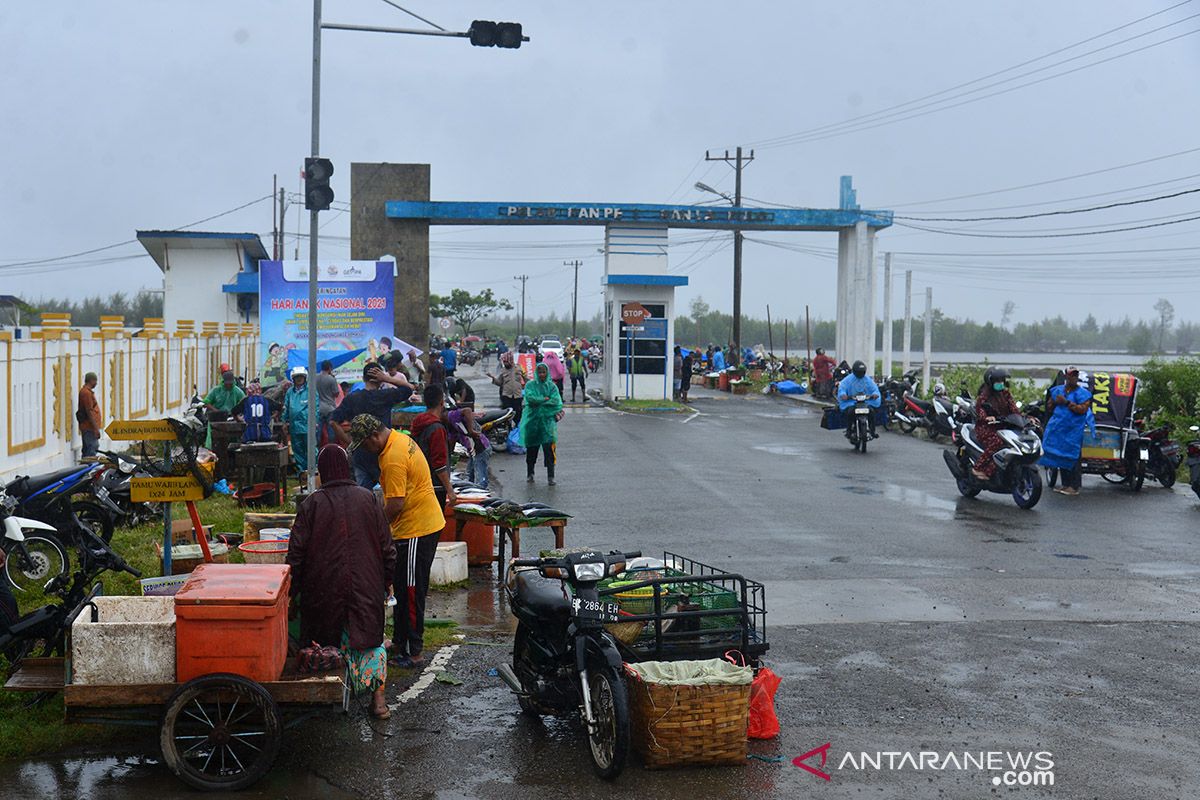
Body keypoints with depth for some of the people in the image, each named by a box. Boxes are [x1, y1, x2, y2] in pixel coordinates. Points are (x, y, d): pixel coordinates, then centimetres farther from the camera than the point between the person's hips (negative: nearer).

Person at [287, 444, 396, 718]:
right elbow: (387, 545, 3)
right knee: (370, 637, 12)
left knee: (328, 639, 14)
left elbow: (297, 553, -5)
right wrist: (387, 581, 15)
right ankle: (378, 695, 0)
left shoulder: (311, 504, -6)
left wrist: (291, 592, 6)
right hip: (367, 586, 1)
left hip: (325, 589, -1)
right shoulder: (368, 498, -1)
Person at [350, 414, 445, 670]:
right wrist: (380, 517, 16)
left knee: (410, 593, -4)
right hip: (424, 524, 11)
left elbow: (396, 504, -25)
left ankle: (413, 653, 3)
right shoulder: (400, 440, 10)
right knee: (401, 588, 19)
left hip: (417, 531, -11)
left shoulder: (393, 458, -23)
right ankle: (400, 642, 30)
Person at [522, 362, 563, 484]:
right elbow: (530, 397, -12)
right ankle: (530, 473, 27)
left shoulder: (552, 386, 7)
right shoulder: (530, 385, 5)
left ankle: (550, 476, -8)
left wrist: (538, 401, -10)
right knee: (531, 448, 9)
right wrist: (545, 399, -9)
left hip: (548, 420, -1)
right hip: (533, 419, 1)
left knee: (549, 448, -11)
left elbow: (556, 400, -8)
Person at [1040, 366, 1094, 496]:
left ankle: (1074, 487, -3)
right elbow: (1048, 405, 18)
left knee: (1072, 459, -7)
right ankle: (1065, 484, 18)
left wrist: (1066, 402, -19)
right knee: (1061, 457, 9)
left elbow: (1082, 409, -16)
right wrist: (1055, 402, -4)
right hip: (1058, 429, 6)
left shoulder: (1082, 393, -4)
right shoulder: (1057, 390, 13)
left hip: (1073, 431, -6)